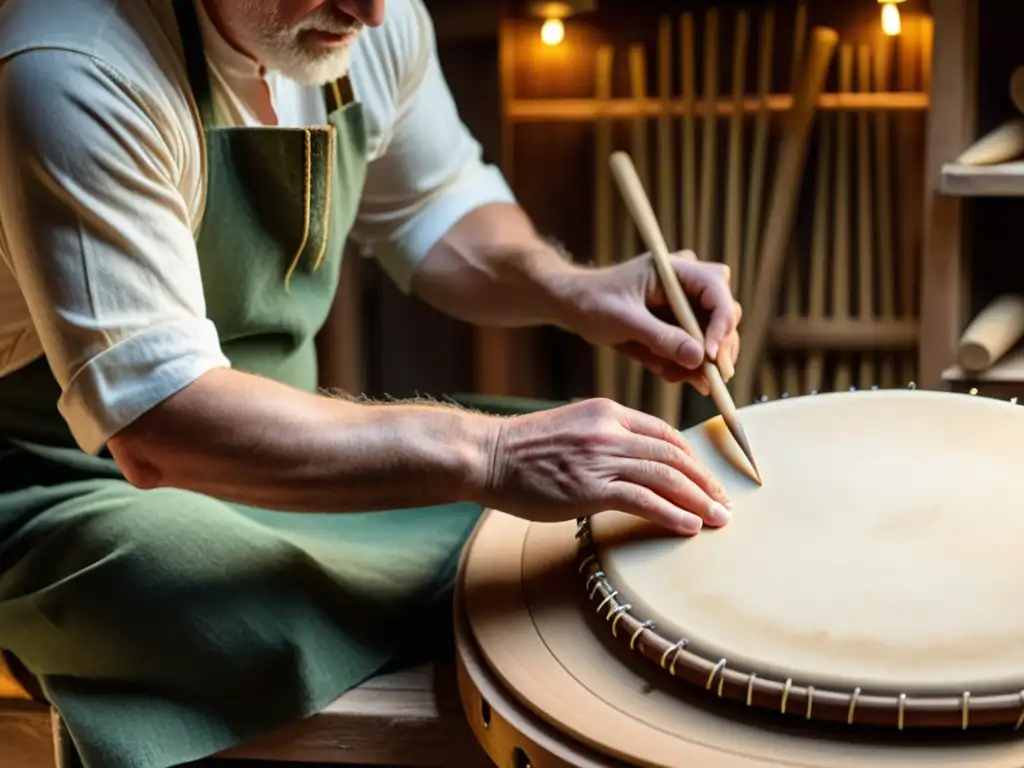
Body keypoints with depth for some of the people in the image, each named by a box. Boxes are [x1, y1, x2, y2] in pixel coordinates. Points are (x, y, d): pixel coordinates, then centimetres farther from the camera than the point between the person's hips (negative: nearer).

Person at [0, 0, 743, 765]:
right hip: (76, 488, -7)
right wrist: (485, 454, -38)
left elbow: (439, 212, 12)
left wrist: (575, 294, -10)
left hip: (293, 444, 7)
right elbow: (157, 425, -33)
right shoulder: (72, 74, -28)